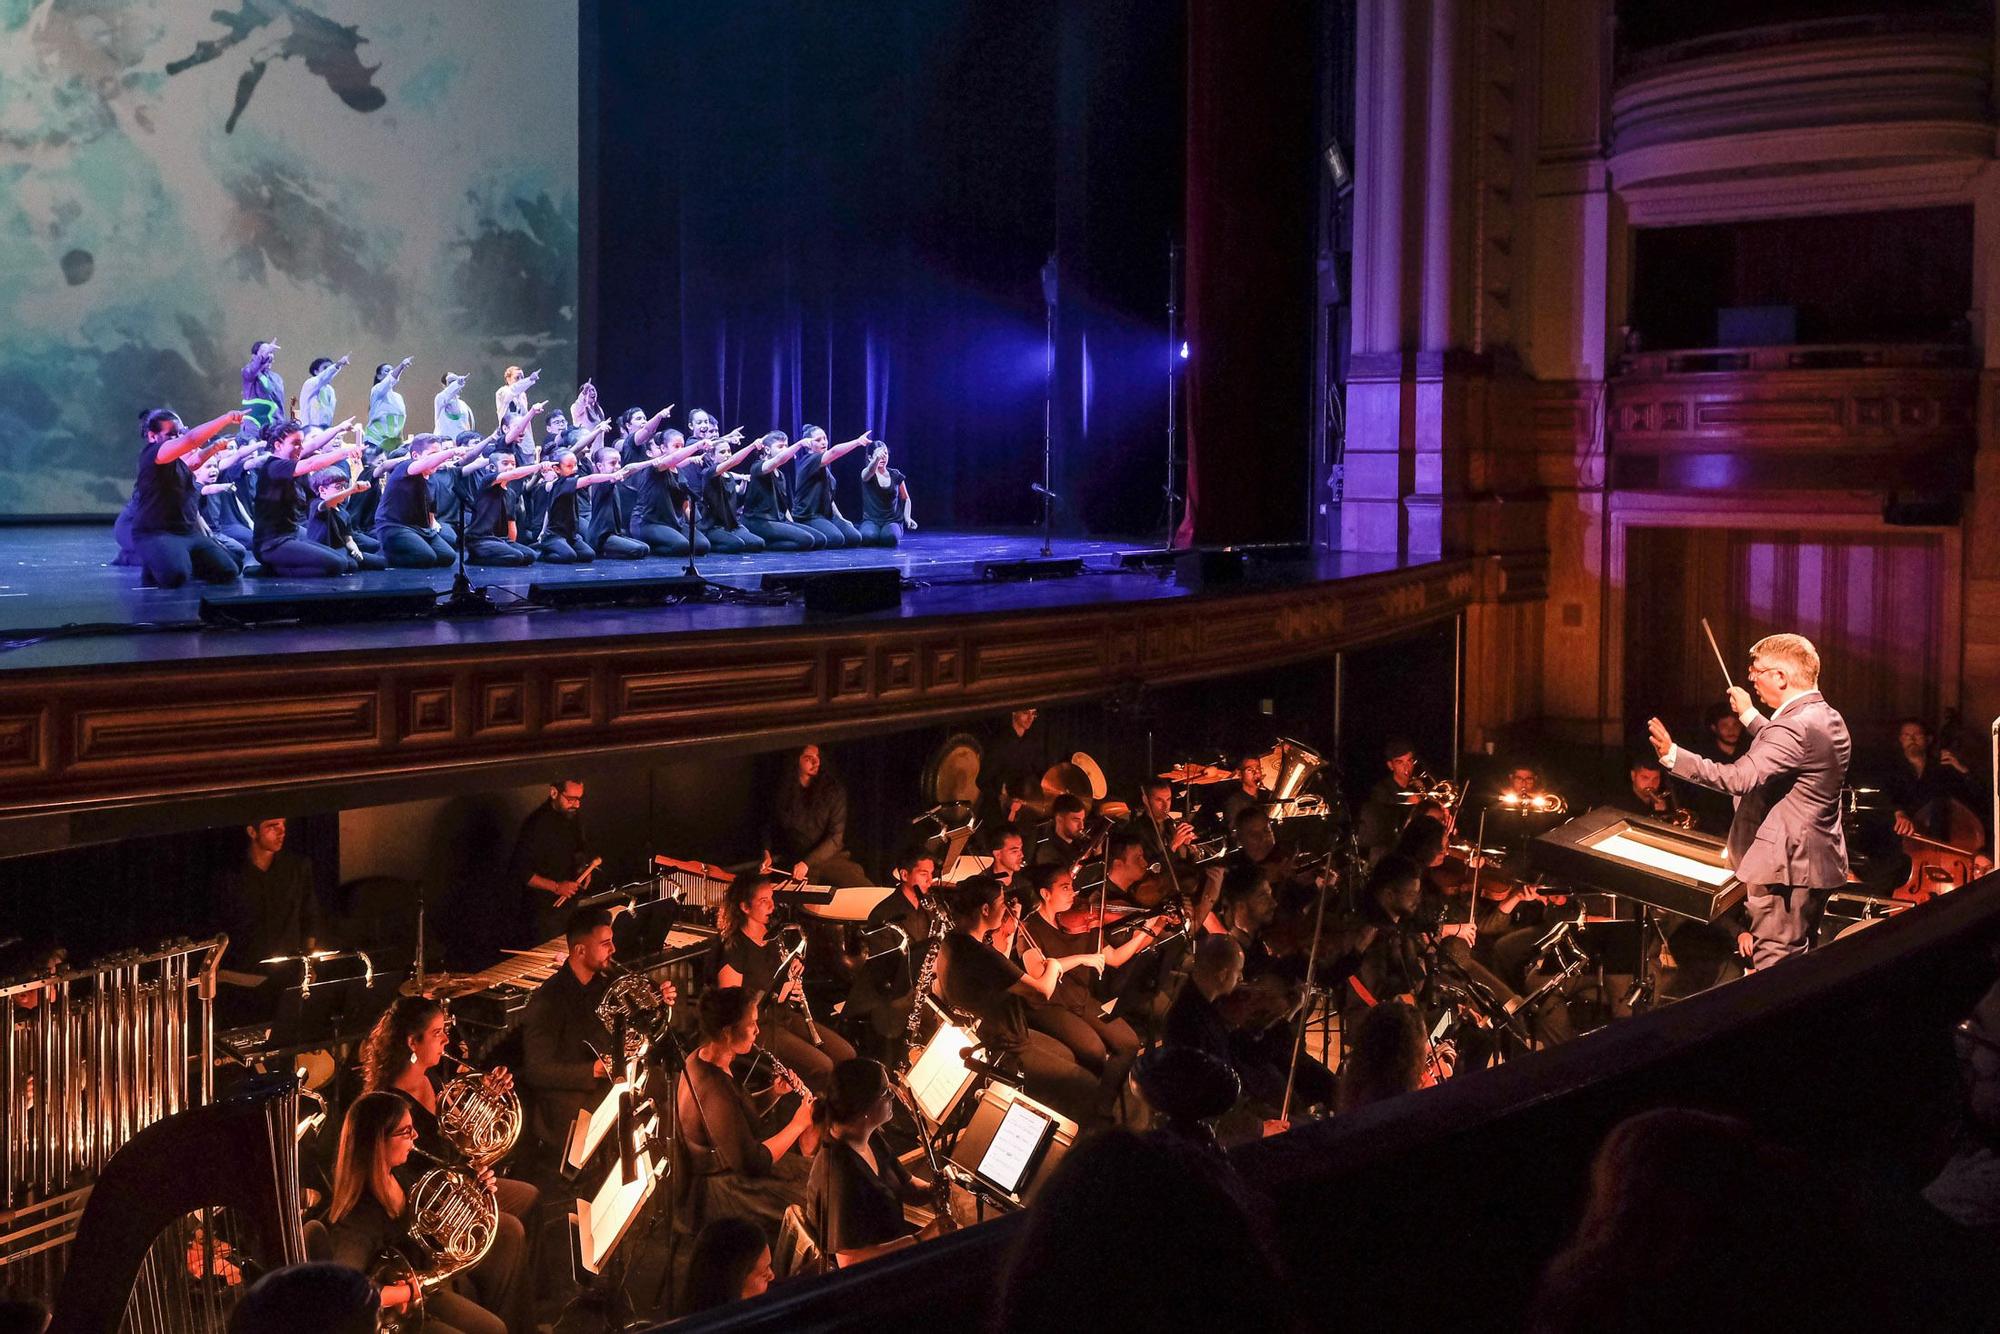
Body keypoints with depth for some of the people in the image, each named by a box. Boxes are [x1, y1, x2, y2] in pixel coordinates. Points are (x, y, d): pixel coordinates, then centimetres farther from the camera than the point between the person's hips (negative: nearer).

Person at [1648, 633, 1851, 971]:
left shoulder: (1795, 726, -22)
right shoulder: (1830, 720, 10)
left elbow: (1740, 778, -33)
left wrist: (1673, 756, -35)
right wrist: (1750, 716, 32)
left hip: (1785, 868, -11)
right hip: (1818, 864, 11)